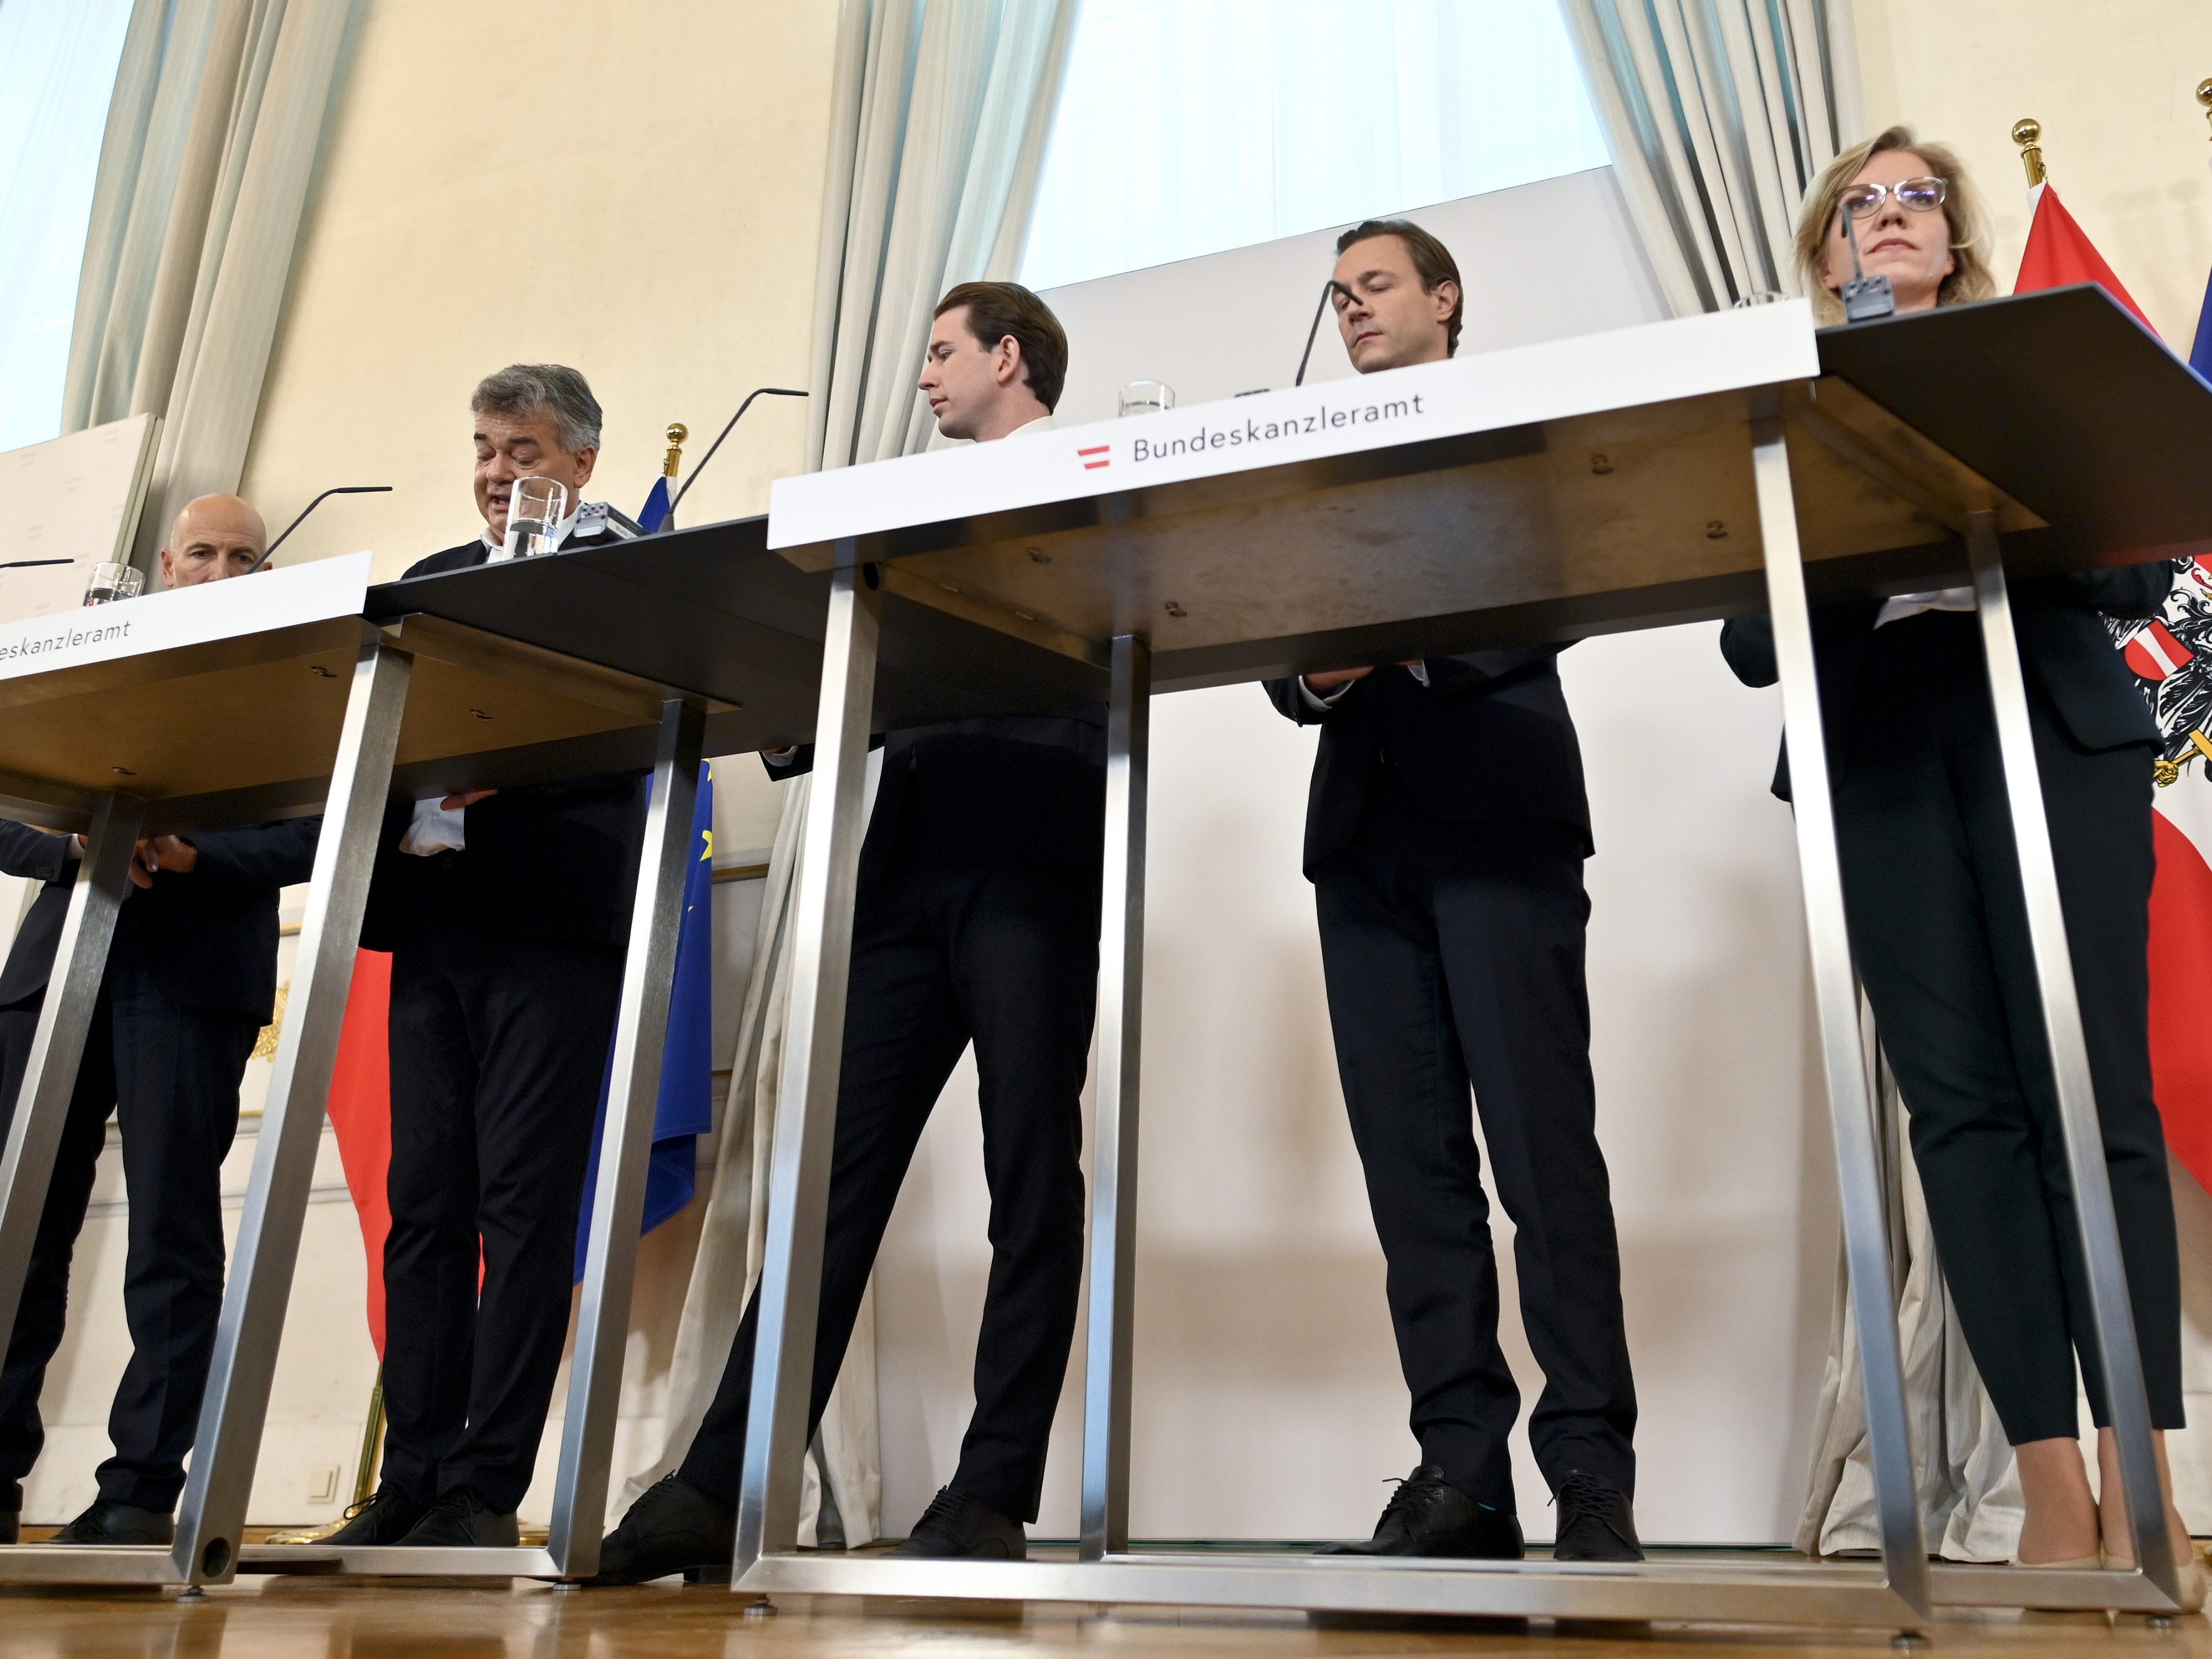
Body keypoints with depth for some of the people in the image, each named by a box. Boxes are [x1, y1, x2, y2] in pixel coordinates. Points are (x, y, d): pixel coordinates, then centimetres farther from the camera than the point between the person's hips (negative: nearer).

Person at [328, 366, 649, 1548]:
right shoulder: (429, 580, 22)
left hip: (551, 919, -6)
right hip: (434, 917, 6)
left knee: (525, 1204, -4)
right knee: (423, 1201, 5)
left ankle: (485, 1489, 0)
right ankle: (413, 1481, 10)